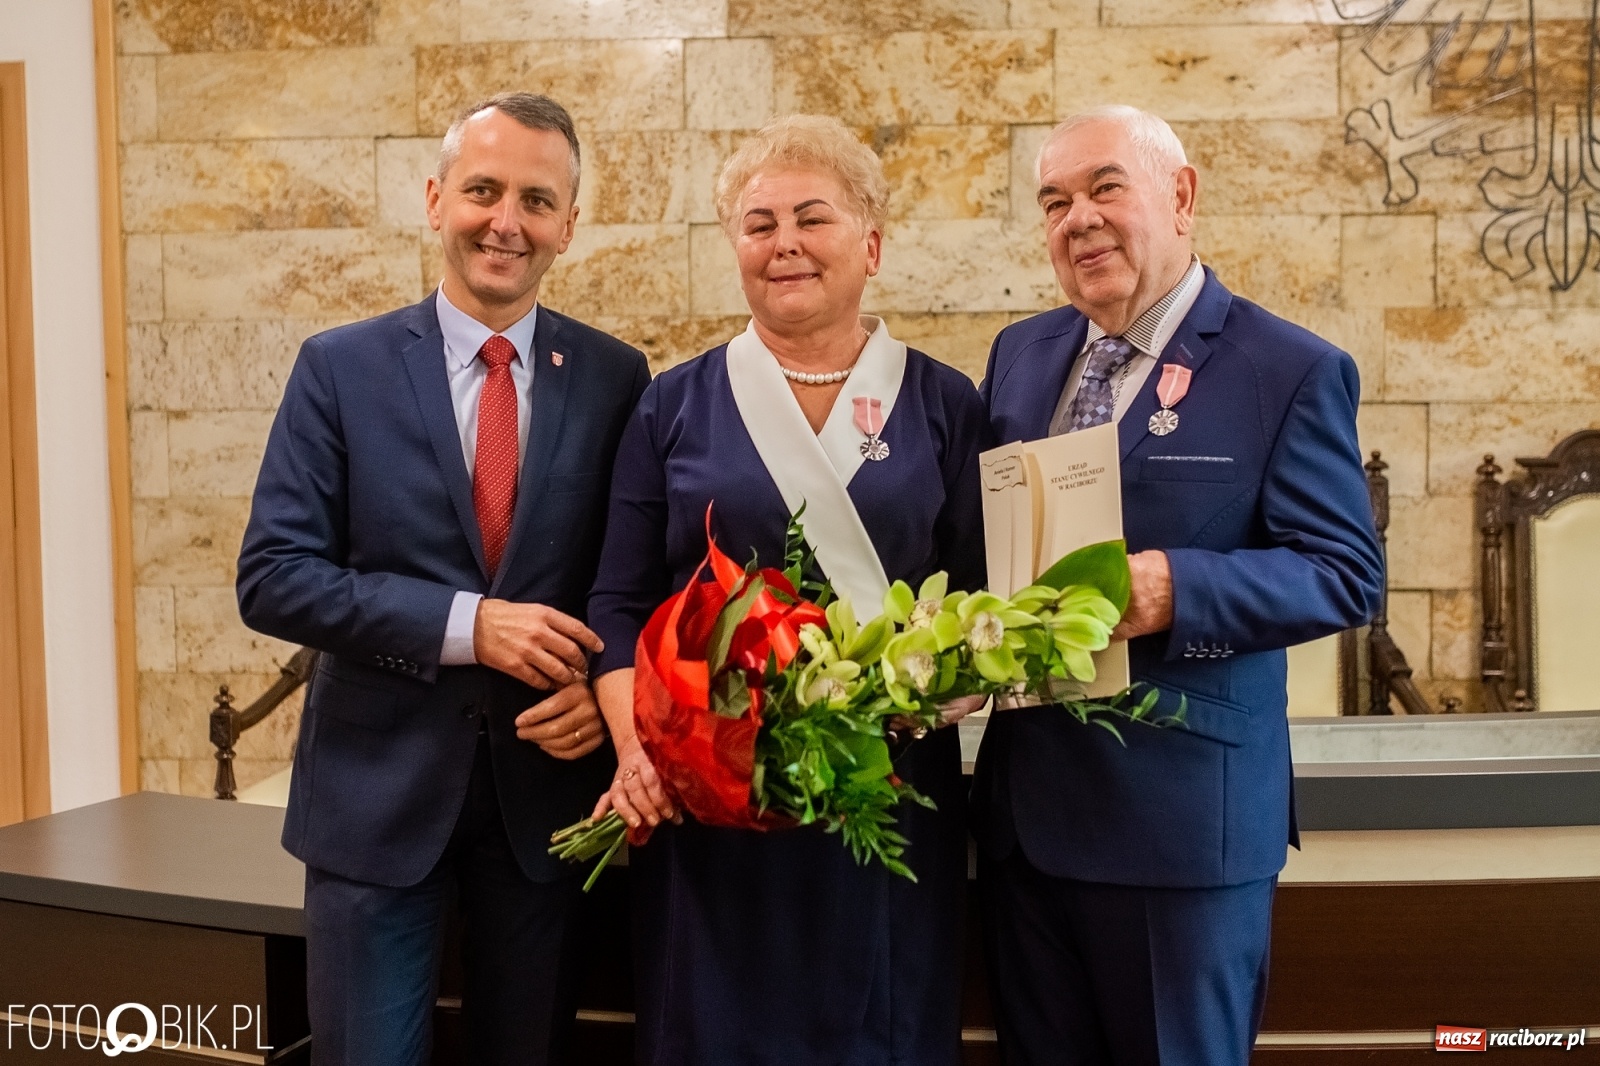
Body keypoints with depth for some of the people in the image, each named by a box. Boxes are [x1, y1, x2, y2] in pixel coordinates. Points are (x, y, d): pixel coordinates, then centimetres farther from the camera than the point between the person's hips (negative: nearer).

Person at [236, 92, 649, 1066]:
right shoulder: (340, 367, -3)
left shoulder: (614, 378, 0)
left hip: (548, 783, 2)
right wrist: (465, 622, -19)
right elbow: (273, 577, -8)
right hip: (380, 787, -1)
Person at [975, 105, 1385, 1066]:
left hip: (1184, 812, -5)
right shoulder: (1021, 353, 9)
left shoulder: (1292, 371, -8)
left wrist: (1175, 589, -27)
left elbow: (1348, 574, -11)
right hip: (1023, 802, 6)